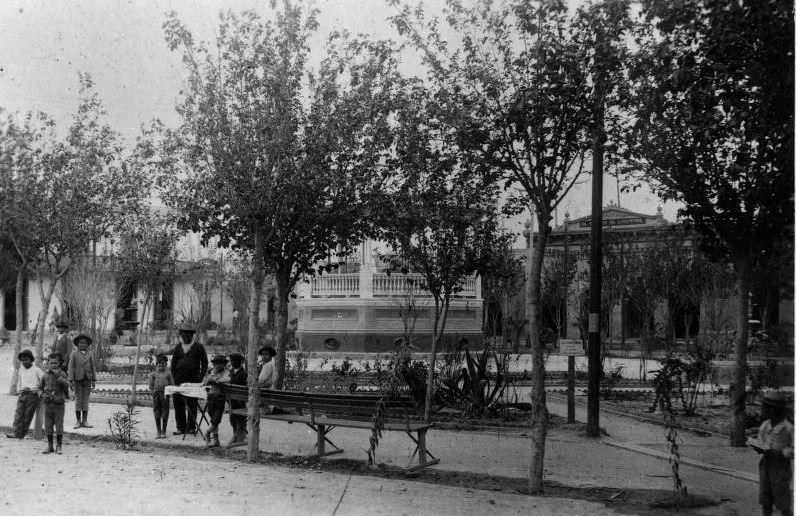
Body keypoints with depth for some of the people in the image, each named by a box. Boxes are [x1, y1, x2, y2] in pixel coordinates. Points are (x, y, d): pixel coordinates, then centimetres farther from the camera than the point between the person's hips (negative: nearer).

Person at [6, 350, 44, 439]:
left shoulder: (36, 370, -1)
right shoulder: (21, 369, 15)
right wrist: (18, 391, 18)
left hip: (32, 394, -5)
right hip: (22, 394, 5)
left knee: (27, 415, -3)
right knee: (19, 413, -7)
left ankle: (22, 433, 0)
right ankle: (17, 432, -13)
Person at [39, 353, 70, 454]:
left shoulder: (62, 374, -3)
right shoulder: (45, 375, 4)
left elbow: (66, 385, -18)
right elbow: (40, 387, 17)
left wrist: (58, 376, -23)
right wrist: (42, 395, -1)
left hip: (59, 404, -3)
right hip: (48, 403, 3)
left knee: (59, 425, 0)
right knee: (48, 425, 7)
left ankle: (59, 446, 7)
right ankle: (49, 446, 17)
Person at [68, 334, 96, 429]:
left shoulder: (89, 355, 7)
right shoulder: (74, 354, -2)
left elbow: (93, 368, 9)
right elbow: (70, 368, -6)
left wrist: (94, 381, 3)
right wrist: (71, 381, -14)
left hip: (87, 380, 3)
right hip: (78, 380, -3)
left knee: (85, 400, 3)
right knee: (78, 400, 0)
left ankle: (85, 421, 6)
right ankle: (78, 422, 6)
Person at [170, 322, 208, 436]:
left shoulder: (198, 347, 6)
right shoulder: (178, 348, 13)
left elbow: (204, 363, 6)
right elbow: (173, 364, 13)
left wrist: (201, 376, -3)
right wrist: (175, 377, 3)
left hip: (193, 380, -3)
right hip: (180, 380, 3)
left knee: (192, 404, -3)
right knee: (178, 404, -1)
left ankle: (191, 427, 3)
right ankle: (180, 427, 6)